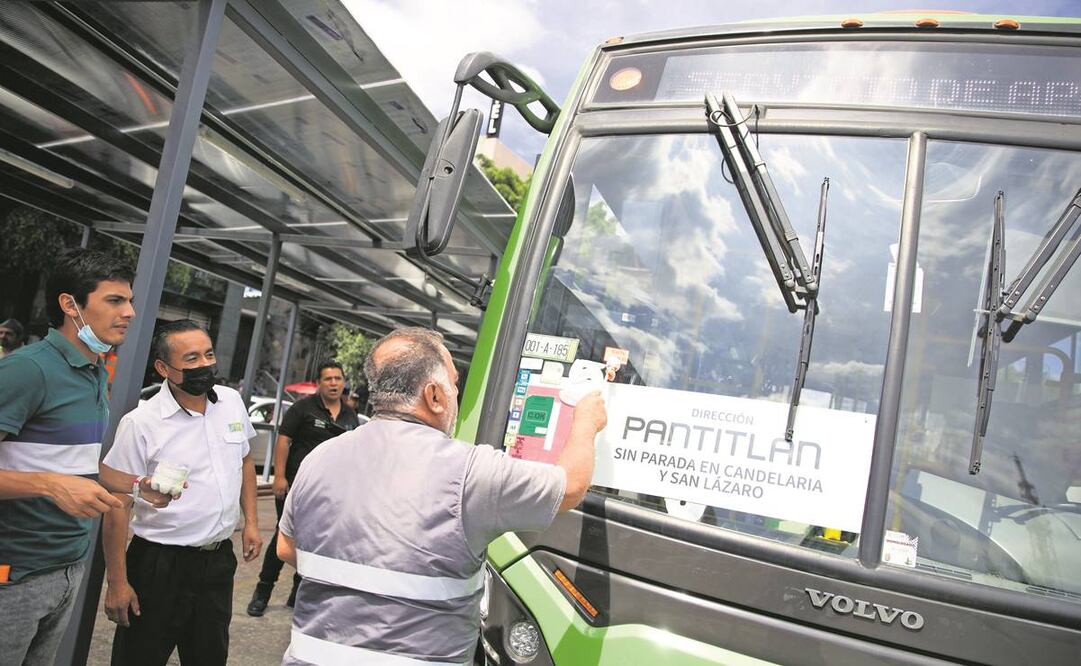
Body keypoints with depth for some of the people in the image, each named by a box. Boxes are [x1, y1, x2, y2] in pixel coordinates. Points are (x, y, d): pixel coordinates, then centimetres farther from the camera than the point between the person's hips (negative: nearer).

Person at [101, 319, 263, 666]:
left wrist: (250, 522, 11)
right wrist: (117, 582, -10)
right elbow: (117, 506, -12)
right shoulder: (140, 424, -15)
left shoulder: (232, 401, 0)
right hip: (160, 565, -4)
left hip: (219, 558, 5)